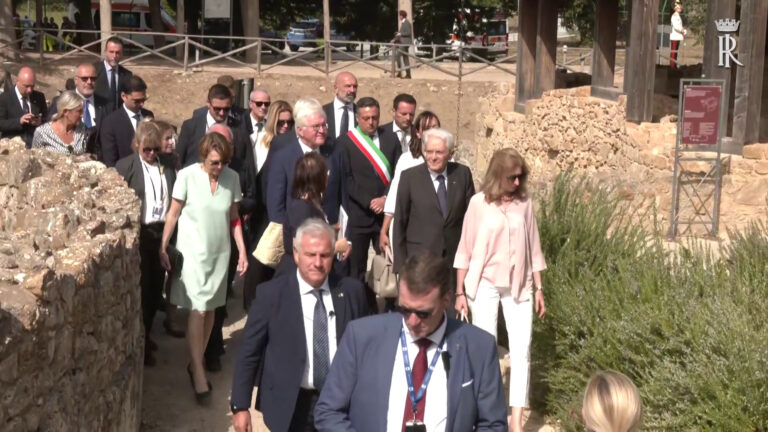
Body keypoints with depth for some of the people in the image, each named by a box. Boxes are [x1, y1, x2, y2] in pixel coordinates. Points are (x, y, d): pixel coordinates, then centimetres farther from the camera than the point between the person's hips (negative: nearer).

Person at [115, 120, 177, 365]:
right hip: (138, 235, -4)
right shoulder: (125, 167, -5)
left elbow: (175, 199, 6)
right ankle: (139, 344, 16)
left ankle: (146, 334, 32)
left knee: (156, 288, 13)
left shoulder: (168, 166, 5)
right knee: (141, 289, 4)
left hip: (163, 233, 4)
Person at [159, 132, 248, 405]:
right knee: (198, 309, -6)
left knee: (210, 309, 10)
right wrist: (163, 247, -4)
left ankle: (197, 363, 23)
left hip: (220, 252, 4)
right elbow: (173, 213, -5)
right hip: (193, 251, -4)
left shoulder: (232, 178, -3)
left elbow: (234, 218, 6)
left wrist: (242, 251, 3)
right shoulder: (187, 176, -12)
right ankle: (198, 372, -1)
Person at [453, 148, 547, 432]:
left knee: (521, 351, -3)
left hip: (519, 286, 2)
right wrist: (460, 292, -1)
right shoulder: (479, 203, -5)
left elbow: (533, 248, 7)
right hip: (484, 285, -2)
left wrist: (539, 288, 6)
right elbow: (465, 249, -1)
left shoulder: (524, 203, 1)